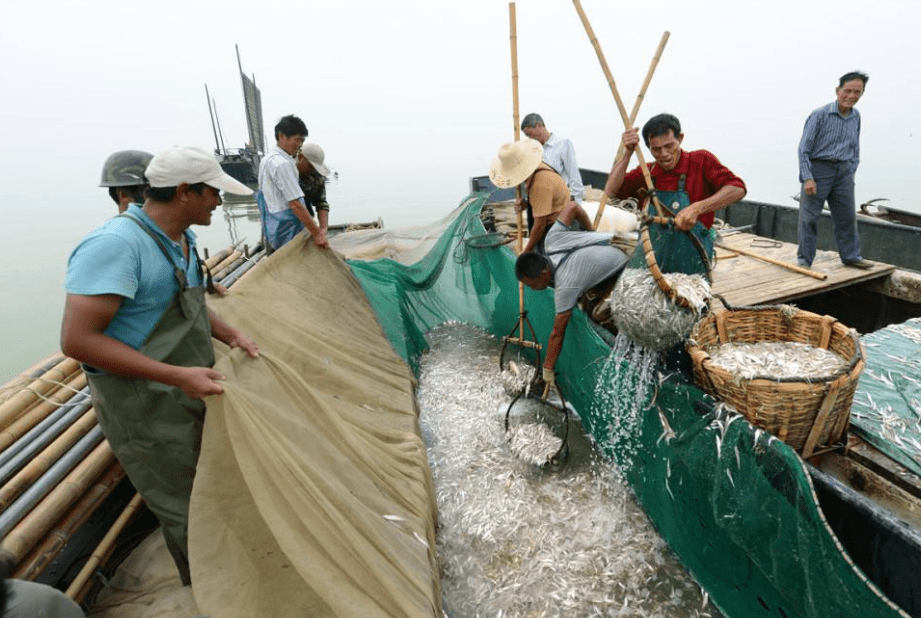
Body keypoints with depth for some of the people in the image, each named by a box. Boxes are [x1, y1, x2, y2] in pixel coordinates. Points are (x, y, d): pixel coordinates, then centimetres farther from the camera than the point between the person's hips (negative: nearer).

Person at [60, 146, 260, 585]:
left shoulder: (181, 238, 2)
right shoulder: (116, 243, -26)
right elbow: (77, 340, -28)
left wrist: (231, 336, 3)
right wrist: (177, 376, -31)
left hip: (190, 394, 9)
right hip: (148, 411, -9)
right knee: (189, 510, 9)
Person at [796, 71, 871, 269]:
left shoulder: (856, 117, 10)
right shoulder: (820, 115, -9)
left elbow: (855, 148, 21)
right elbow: (804, 149, -12)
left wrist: (852, 172, 13)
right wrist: (807, 178, -18)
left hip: (843, 172, 6)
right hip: (818, 169, -6)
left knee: (847, 216, 11)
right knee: (809, 217, -5)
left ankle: (851, 256, 24)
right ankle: (804, 260, 3)